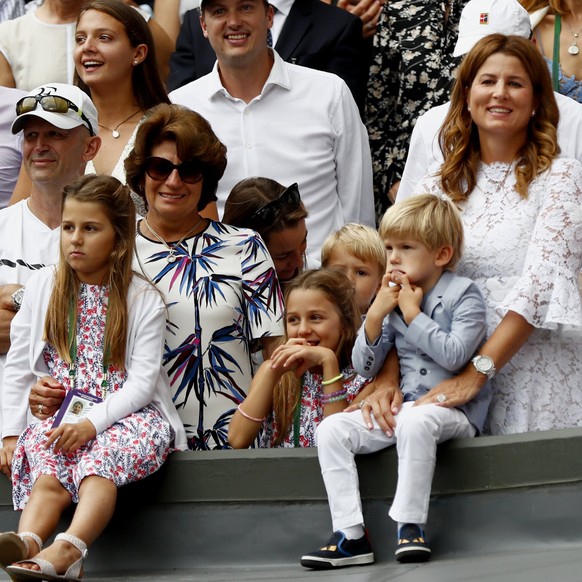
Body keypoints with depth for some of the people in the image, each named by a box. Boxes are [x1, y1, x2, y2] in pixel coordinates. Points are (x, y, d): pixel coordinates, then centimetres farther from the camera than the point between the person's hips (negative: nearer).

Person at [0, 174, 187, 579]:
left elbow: (142, 382, -7)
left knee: (99, 464, -35)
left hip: (127, 412, -2)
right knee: (49, 474, -30)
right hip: (58, 413, 2)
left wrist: (92, 423, -21)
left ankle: (68, 549, -59)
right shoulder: (44, 287, 11)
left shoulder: (143, 300, 2)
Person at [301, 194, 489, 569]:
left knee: (415, 421, -40)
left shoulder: (463, 295, -4)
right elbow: (365, 367, 9)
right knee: (331, 430, -12)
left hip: (453, 408, -6)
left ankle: (411, 527, -32)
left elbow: (454, 355, -20)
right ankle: (350, 537, -17)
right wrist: (376, 314, -4)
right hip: (402, 405, 6)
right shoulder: (393, 300, 11)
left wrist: (412, 313, -15)